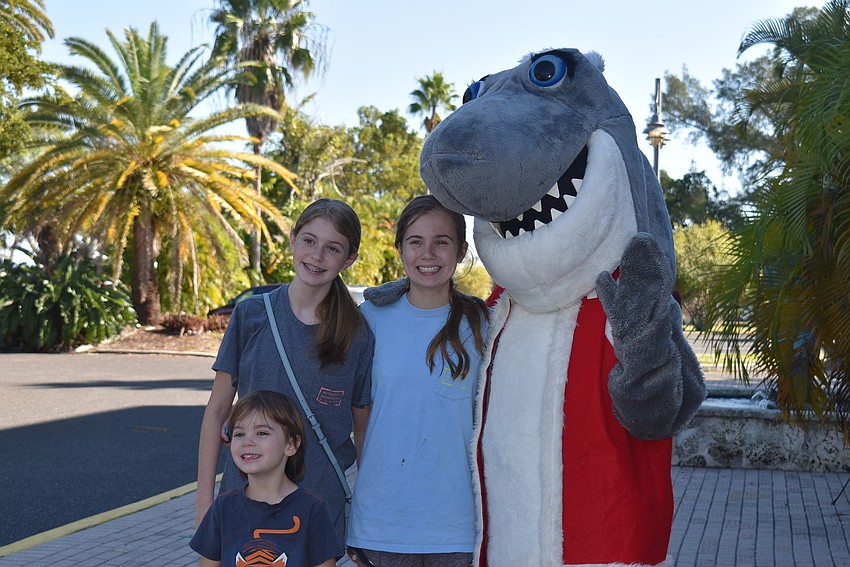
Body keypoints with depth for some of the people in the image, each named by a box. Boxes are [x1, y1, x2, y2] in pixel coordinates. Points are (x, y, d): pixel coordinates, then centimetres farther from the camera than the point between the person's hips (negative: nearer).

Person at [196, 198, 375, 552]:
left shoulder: (358, 336, -5)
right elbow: (217, 410, 1)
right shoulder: (251, 314, -4)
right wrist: (204, 501, -2)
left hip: (321, 510, 0)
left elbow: (363, 430, 3)